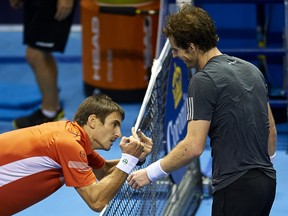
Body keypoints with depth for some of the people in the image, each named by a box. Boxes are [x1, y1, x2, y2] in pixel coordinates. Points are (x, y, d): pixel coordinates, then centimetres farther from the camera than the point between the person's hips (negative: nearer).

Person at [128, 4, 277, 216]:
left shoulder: (203, 81, -13)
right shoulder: (251, 69, 11)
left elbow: (194, 147, -18)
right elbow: (271, 129, 18)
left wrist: (151, 173, -10)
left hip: (237, 186, -8)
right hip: (266, 181, 9)